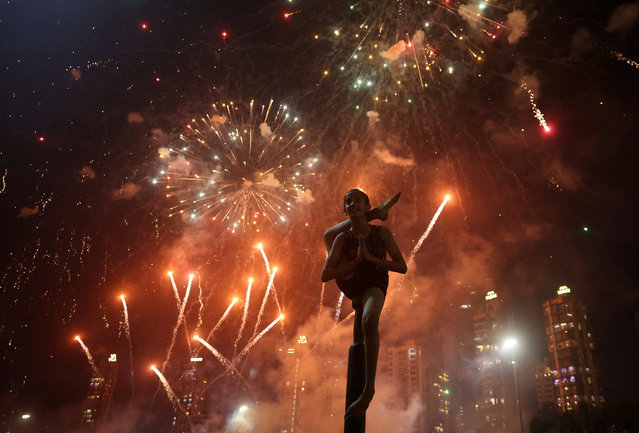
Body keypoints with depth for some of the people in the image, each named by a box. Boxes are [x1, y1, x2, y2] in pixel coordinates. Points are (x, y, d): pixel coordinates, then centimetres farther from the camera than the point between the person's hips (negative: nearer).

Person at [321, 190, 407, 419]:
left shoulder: (382, 233, -18)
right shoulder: (342, 237, -17)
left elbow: (402, 267, -16)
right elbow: (325, 276, -20)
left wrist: (370, 258, -28)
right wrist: (357, 261, -29)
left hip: (374, 285, -3)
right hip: (350, 285, 3)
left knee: (369, 320, -35)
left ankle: (369, 386, -26)